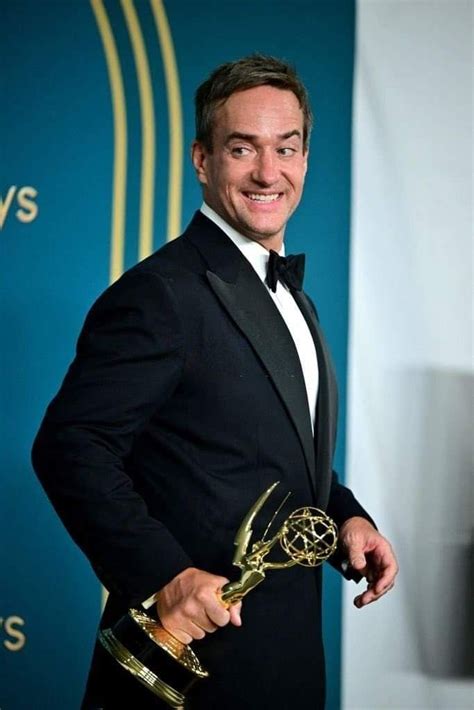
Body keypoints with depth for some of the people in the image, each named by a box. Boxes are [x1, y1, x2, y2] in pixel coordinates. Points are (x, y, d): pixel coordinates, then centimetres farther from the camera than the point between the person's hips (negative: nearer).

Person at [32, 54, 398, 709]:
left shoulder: (289, 294, 12)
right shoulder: (161, 293, -17)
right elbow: (70, 447, -23)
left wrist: (346, 516, 2)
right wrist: (165, 576, -30)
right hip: (196, 649, -8)